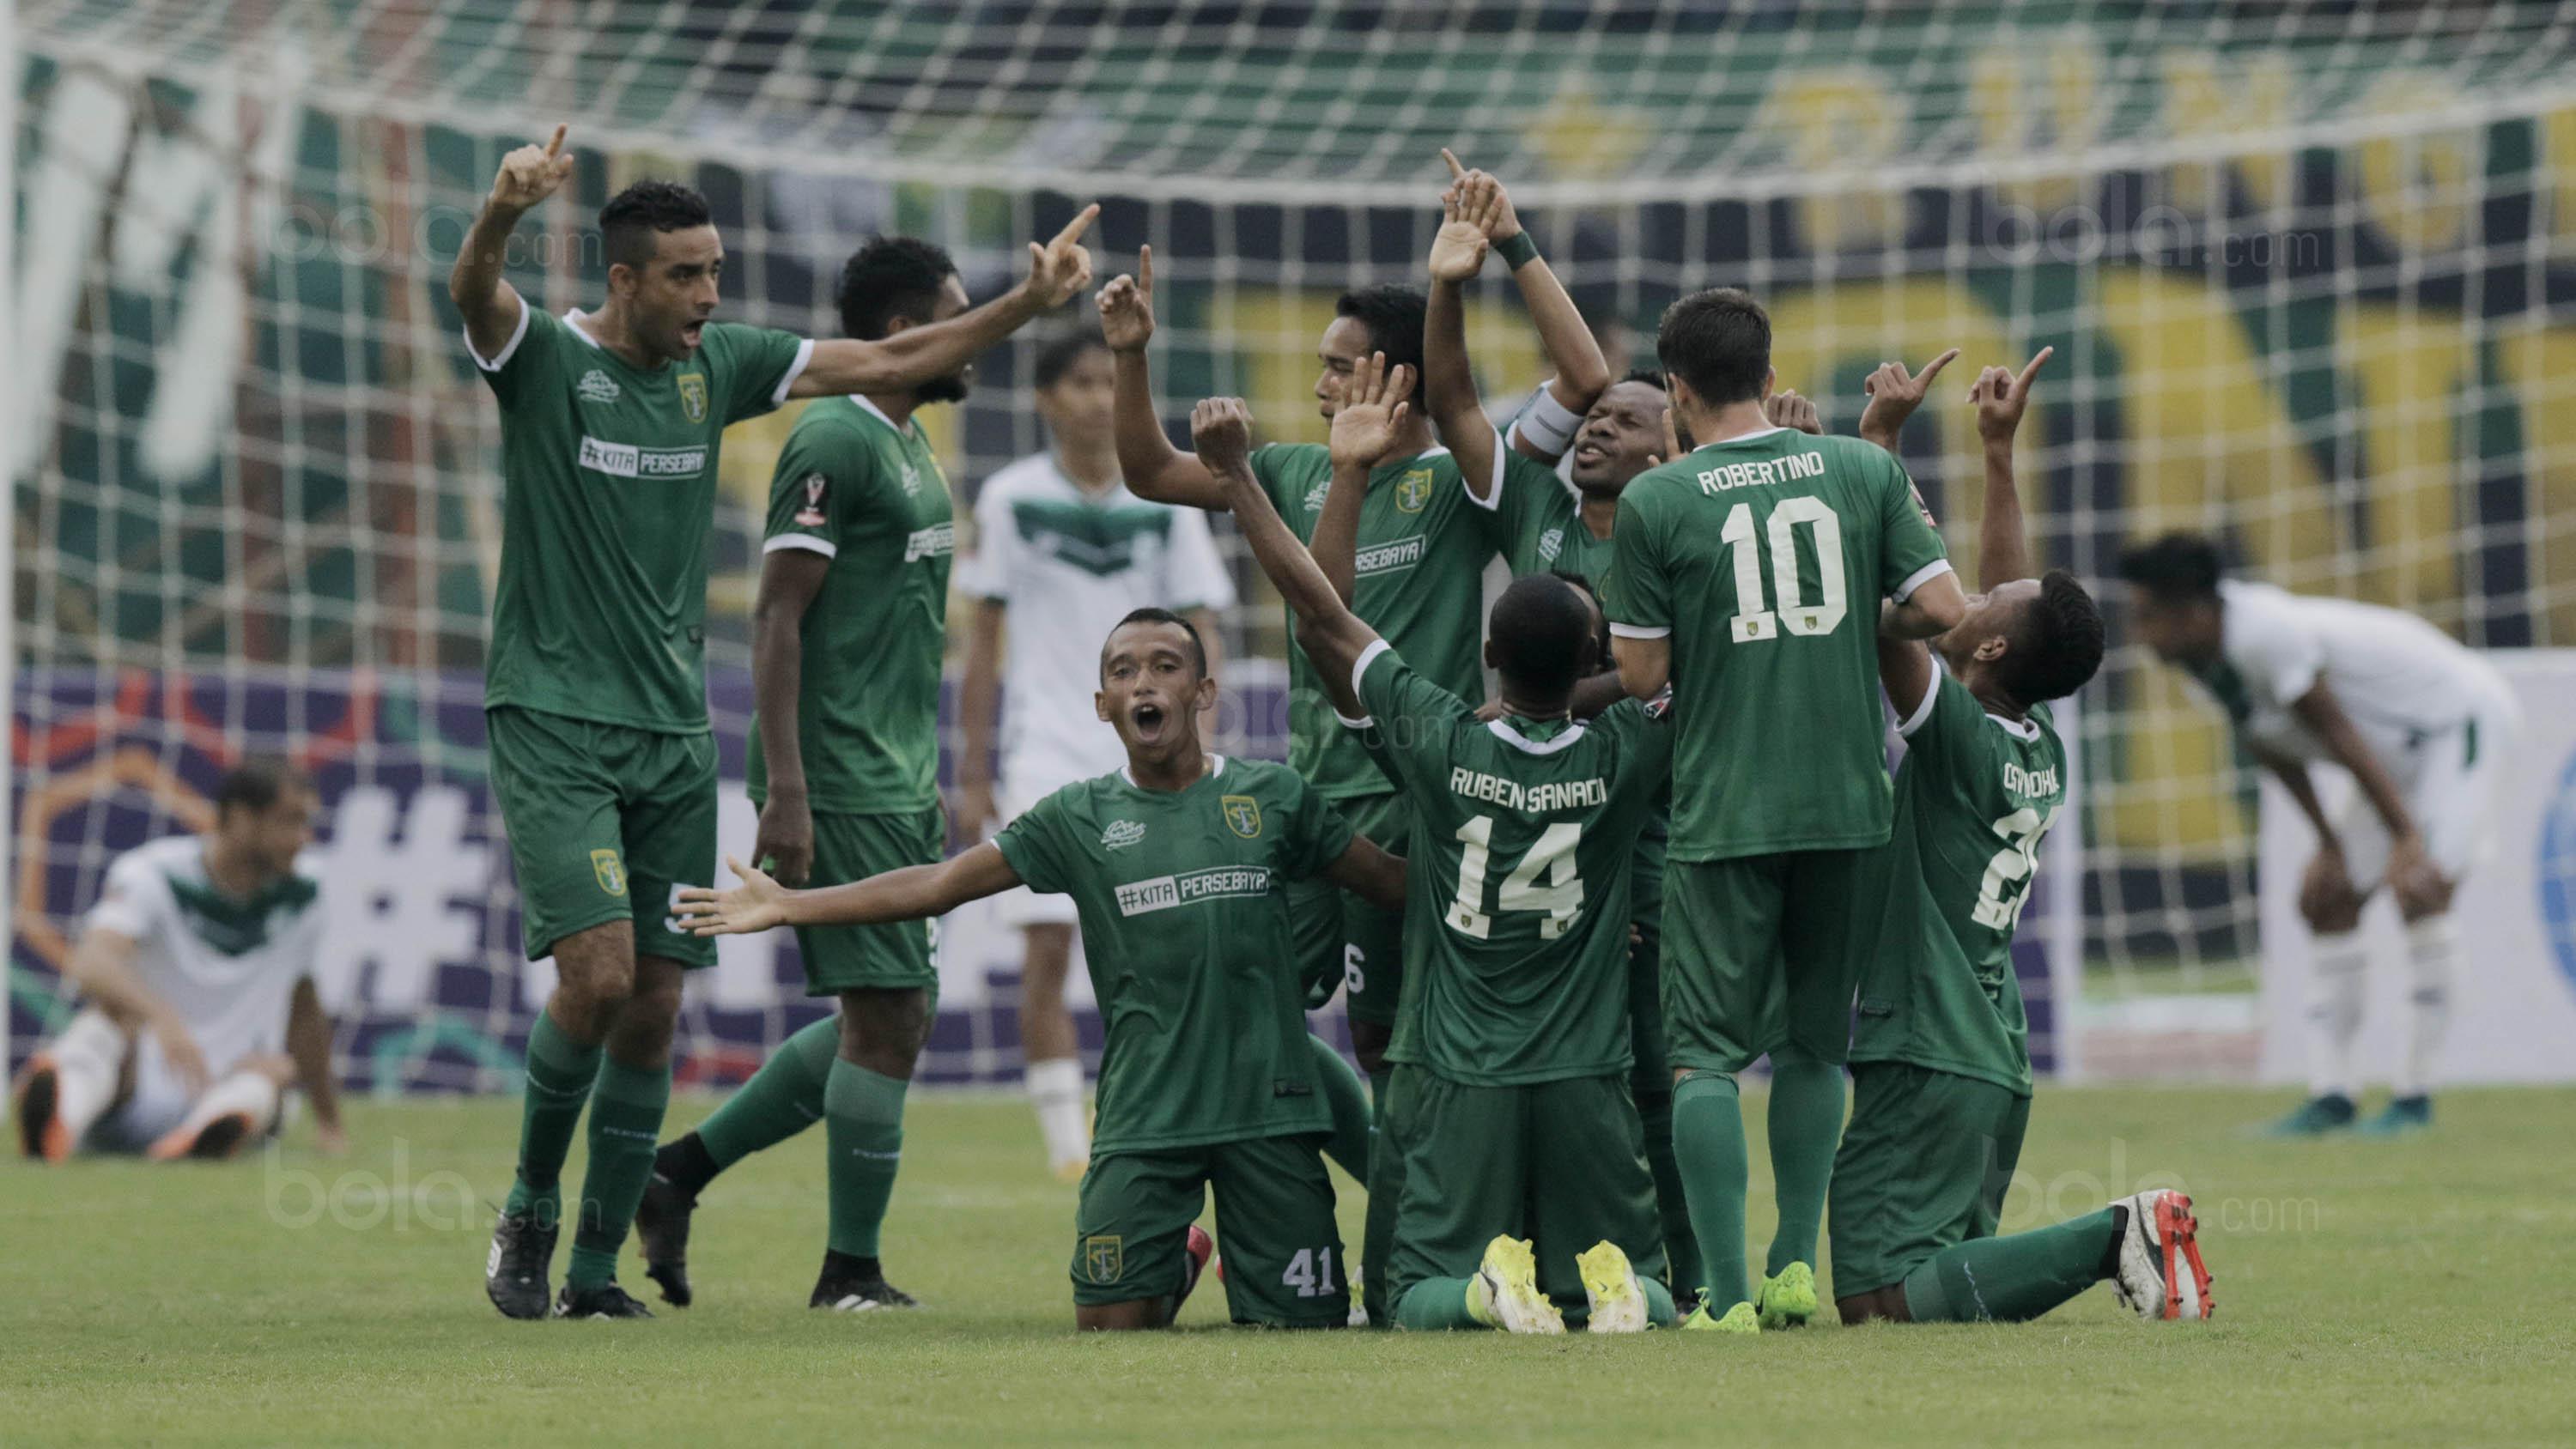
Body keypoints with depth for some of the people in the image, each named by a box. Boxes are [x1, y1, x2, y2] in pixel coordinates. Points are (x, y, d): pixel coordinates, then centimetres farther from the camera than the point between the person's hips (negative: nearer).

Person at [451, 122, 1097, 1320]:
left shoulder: (717, 364, 8)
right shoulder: (545, 357, -6)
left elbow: (886, 361, 12)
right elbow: (473, 293, -27)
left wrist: (1029, 302, 3)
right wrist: (502, 211, -50)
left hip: (674, 729, 5)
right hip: (553, 725, -5)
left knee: (653, 1012, 3)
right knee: (598, 975, -18)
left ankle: (595, 1269, 12)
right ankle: (530, 1208, 5)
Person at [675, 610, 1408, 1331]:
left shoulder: (1273, 796, 7)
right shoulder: (1080, 817, 6)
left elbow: (1389, 879, 17)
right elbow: (940, 884, 8)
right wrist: (787, 906, 6)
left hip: (1269, 1107, 0)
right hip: (1144, 1112, 0)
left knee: (1302, 1326, -5)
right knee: (1110, 1322, -8)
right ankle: (1176, 1263, 26)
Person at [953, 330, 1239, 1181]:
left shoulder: (1167, 502, 5)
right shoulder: (1011, 498, 3)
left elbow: (1199, 633, 6)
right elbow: (985, 640, 7)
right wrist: (972, 774, 3)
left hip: (1146, 754, 1)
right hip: (1046, 750, -1)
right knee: (1046, 946, -9)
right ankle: (1064, 1139, -4)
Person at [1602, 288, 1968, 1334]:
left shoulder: (1654, 502, -5)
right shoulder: (1862, 472, 3)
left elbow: (1641, 676, -3)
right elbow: (1943, 610, -1)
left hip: (1722, 812, -3)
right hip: (1846, 801, 3)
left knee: (1706, 1054, 0)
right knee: (1813, 1042, 17)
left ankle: (1727, 1295, -8)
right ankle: (1795, 1266, 17)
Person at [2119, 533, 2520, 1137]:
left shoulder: (2265, 635, -31)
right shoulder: (2204, 654, -3)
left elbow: (2340, 737, -28)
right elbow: (2274, 750, 10)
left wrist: (2406, 841, -25)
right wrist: (2330, 844, 11)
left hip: (2465, 714, -10)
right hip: (2408, 745, 10)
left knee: (2422, 893, -20)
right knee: (2329, 901, 5)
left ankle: (2414, 1094, -14)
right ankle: (2331, 1093, 7)